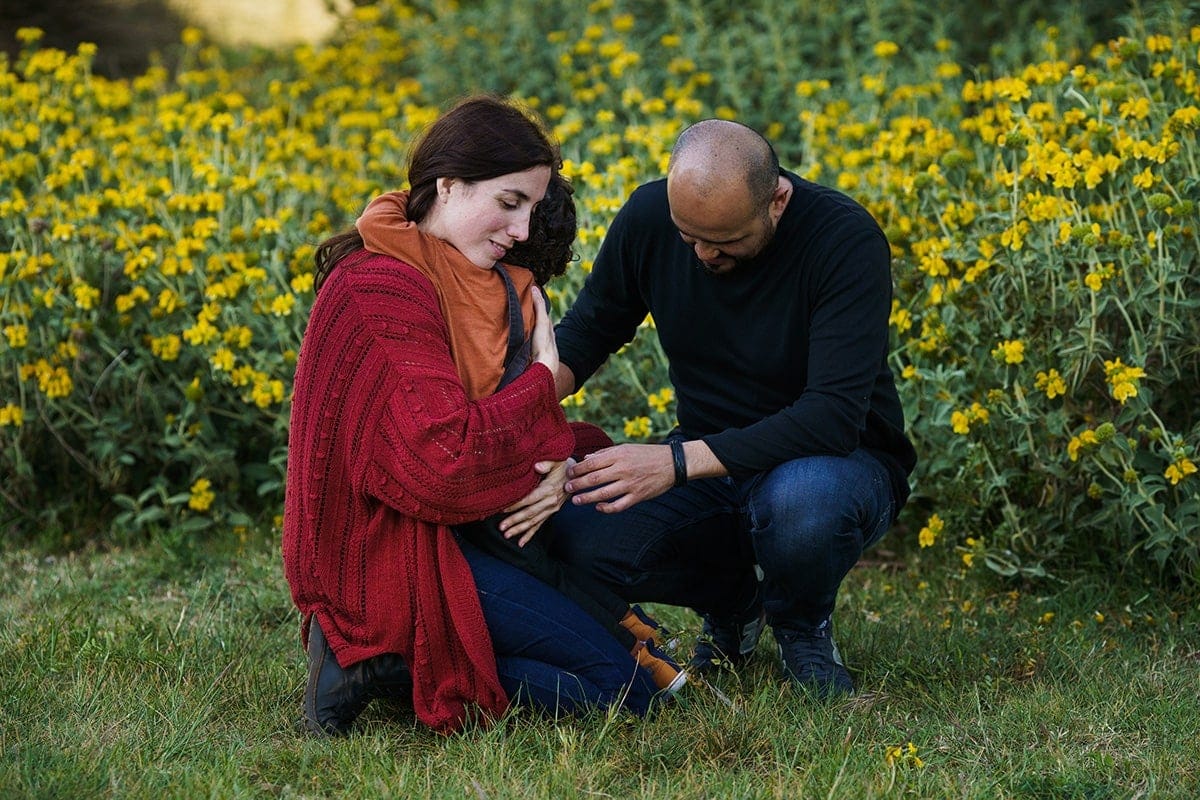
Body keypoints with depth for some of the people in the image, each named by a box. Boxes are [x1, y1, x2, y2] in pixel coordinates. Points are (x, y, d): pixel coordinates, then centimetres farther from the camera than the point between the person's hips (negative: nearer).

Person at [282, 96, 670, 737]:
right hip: (385, 558, -10)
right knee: (626, 683, -10)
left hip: (439, 533, 10)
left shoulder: (483, 284, 12)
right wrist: (543, 376, -13)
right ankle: (386, 659, -10)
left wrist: (556, 458, -15)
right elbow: (447, 456, -27)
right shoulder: (384, 288, -19)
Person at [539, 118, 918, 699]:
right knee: (579, 537, -26)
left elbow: (834, 415, -30)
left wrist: (678, 461, -39)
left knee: (801, 500, -42)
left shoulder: (847, 239, -24)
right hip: (707, 466, 4)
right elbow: (588, 330, 7)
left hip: (839, 462, -4)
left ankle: (802, 624, -3)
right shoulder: (650, 216, -9)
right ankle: (733, 597, 8)